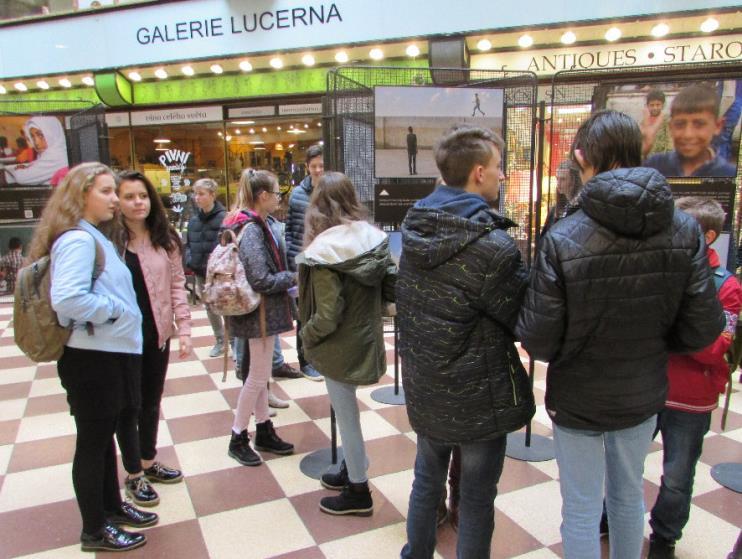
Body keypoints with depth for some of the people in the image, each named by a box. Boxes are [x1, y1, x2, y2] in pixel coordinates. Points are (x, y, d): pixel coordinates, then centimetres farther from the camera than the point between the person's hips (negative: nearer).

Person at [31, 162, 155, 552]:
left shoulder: (95, 237, 11)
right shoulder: (77, 240, -19)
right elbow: (67, 299, -32)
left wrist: (119, 308, 6)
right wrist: (113, 309, -19)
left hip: (109, 353, 9)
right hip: (92, 357, -9)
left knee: (104, 436, 20)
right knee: (92, 441, 6)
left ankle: (112, 507, 37)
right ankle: (95, 531, 22)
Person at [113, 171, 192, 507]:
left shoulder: (165, 240, 1)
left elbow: (177, 285, 3)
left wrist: (184, 329, -2)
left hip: (157, 334, 4)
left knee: (152, 401, 19)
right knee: (128, 406, 10)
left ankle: (149, 463, 39)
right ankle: (134, 476, 27)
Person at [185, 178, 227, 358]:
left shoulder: (223, 217, -13)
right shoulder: (194, 220, 9)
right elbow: (188, 243, 16)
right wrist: (190, 260, 0)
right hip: (200, 273, 7)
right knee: (210, 308, 18)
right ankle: (219, 341, 33)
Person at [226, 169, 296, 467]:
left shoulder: (256, 226, 8)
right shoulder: (252, 231, -21)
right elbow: (262, 280, -24)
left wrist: (285, 278, 6)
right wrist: (293, 277, -12)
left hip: (263, 313, 9)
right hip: (261, 313, -9)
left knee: (258, 374, 16)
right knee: (258, 376, 2)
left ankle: (264, 431, 29)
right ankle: (238, 439, 16)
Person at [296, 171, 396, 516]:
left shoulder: (323, 251, -23)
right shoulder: (374, 237, -4)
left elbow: (327, 317, -24)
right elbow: (391, 288, 0)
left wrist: (306, 334, -6)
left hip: (341, 346, -7)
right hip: (367, 337, 7)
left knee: (347, 416, 9)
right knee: (347, 412, 24)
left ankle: (358, 493, 26)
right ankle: (352, 470, 41)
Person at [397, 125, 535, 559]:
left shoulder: (416, 228, -2)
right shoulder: (492, 245, -23)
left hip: (423, 389, 7)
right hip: (478, 397, -6)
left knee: (427, 479, 25)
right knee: (477, 498, 13)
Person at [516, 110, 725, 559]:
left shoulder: (562, 240, -25)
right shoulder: (685, 231, -13)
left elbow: (538, 340, -23)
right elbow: (703, 329, -9)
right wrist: (651, 342, 9)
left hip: (578, 400, -4)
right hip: (645, 396, 4)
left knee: (582, 511, 14)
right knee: (630, 496, 26)